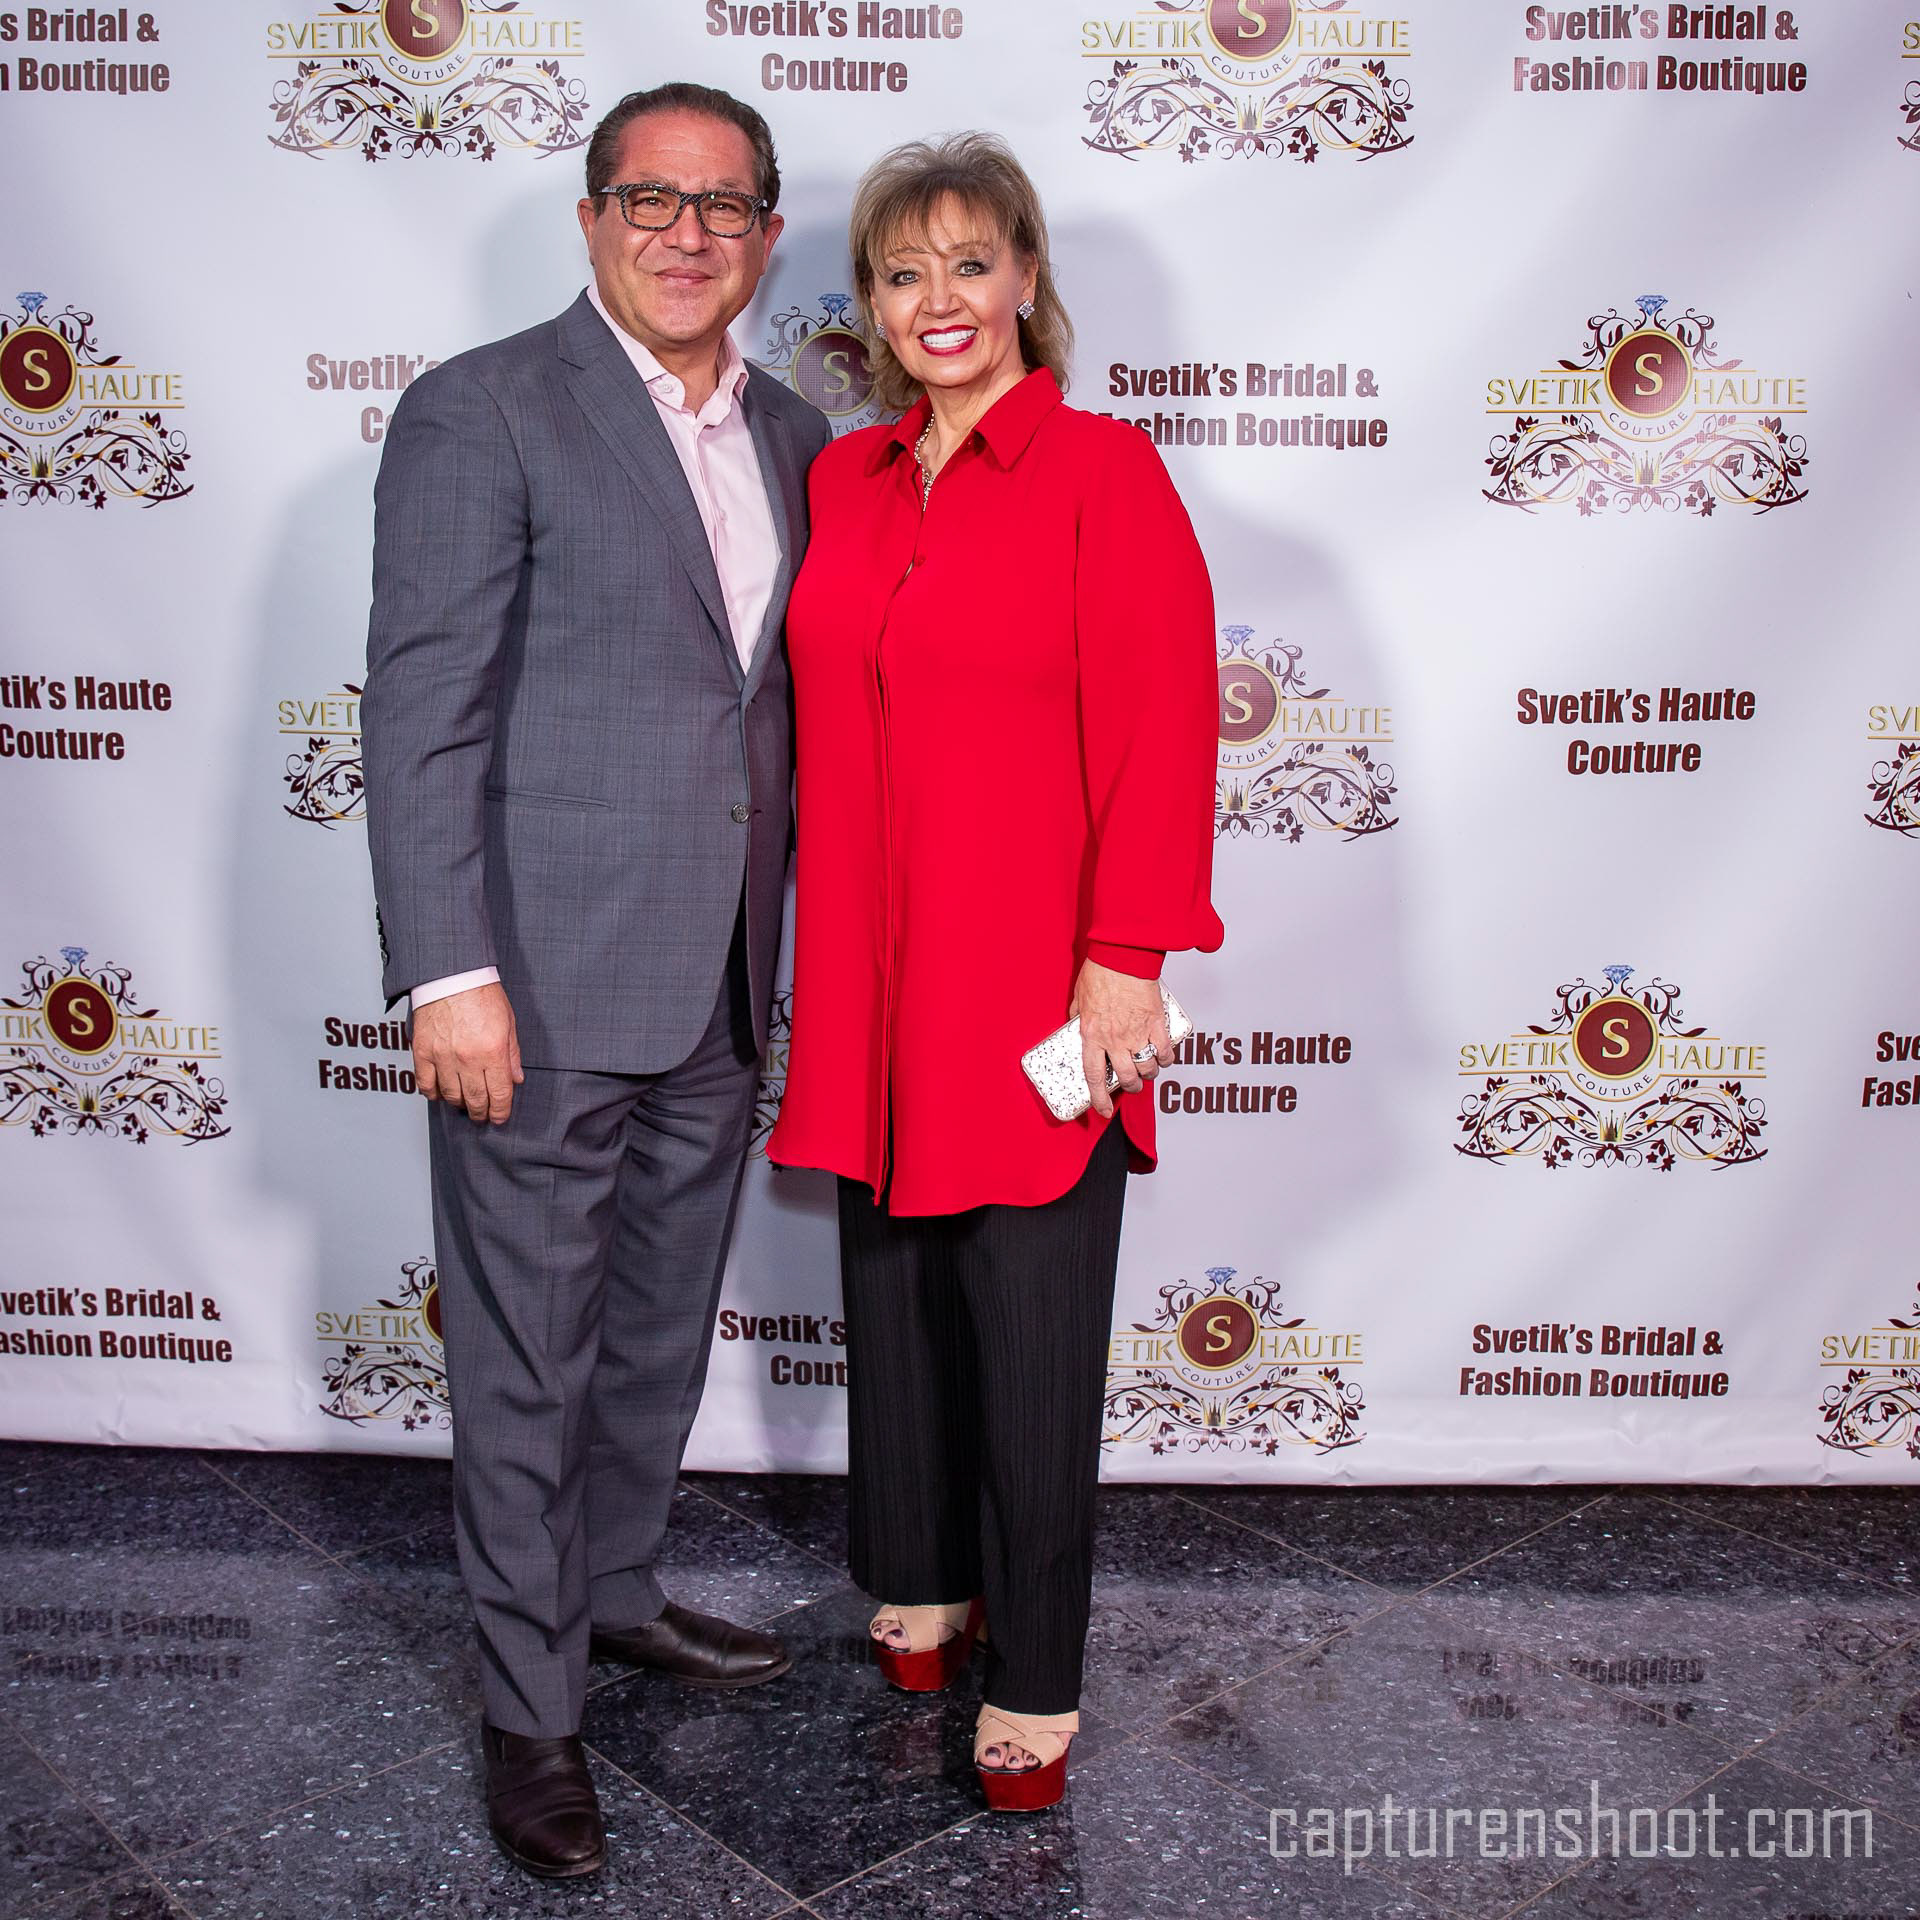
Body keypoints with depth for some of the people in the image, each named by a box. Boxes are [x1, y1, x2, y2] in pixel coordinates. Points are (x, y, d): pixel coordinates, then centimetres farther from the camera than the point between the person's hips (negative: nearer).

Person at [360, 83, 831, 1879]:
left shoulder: (791, 438, 12)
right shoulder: (481, 412, -8)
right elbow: (422, 714, -12)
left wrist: (789, 952, 12)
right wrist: (450, 974, -18)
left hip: (719, 993, 7)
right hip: (542, 990, -6)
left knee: (662, 1332, 21)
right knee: (527, 1363, 7)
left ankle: (616, 1591, 43)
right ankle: (531, 1708, 24)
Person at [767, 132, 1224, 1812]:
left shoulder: (1104, 470, -6)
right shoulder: (844, 480, 10)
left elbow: (1158, 729, -11)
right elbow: (825, 724, 13)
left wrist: (1126, 960, -15)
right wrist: (812, 952, 11)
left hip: (1034, 985, -5)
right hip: (870, 978, 5)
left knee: (1032, 1340, 3)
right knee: (894, 1301, 16)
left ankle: (1034, 1684, 20)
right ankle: (922, 1582, 38)